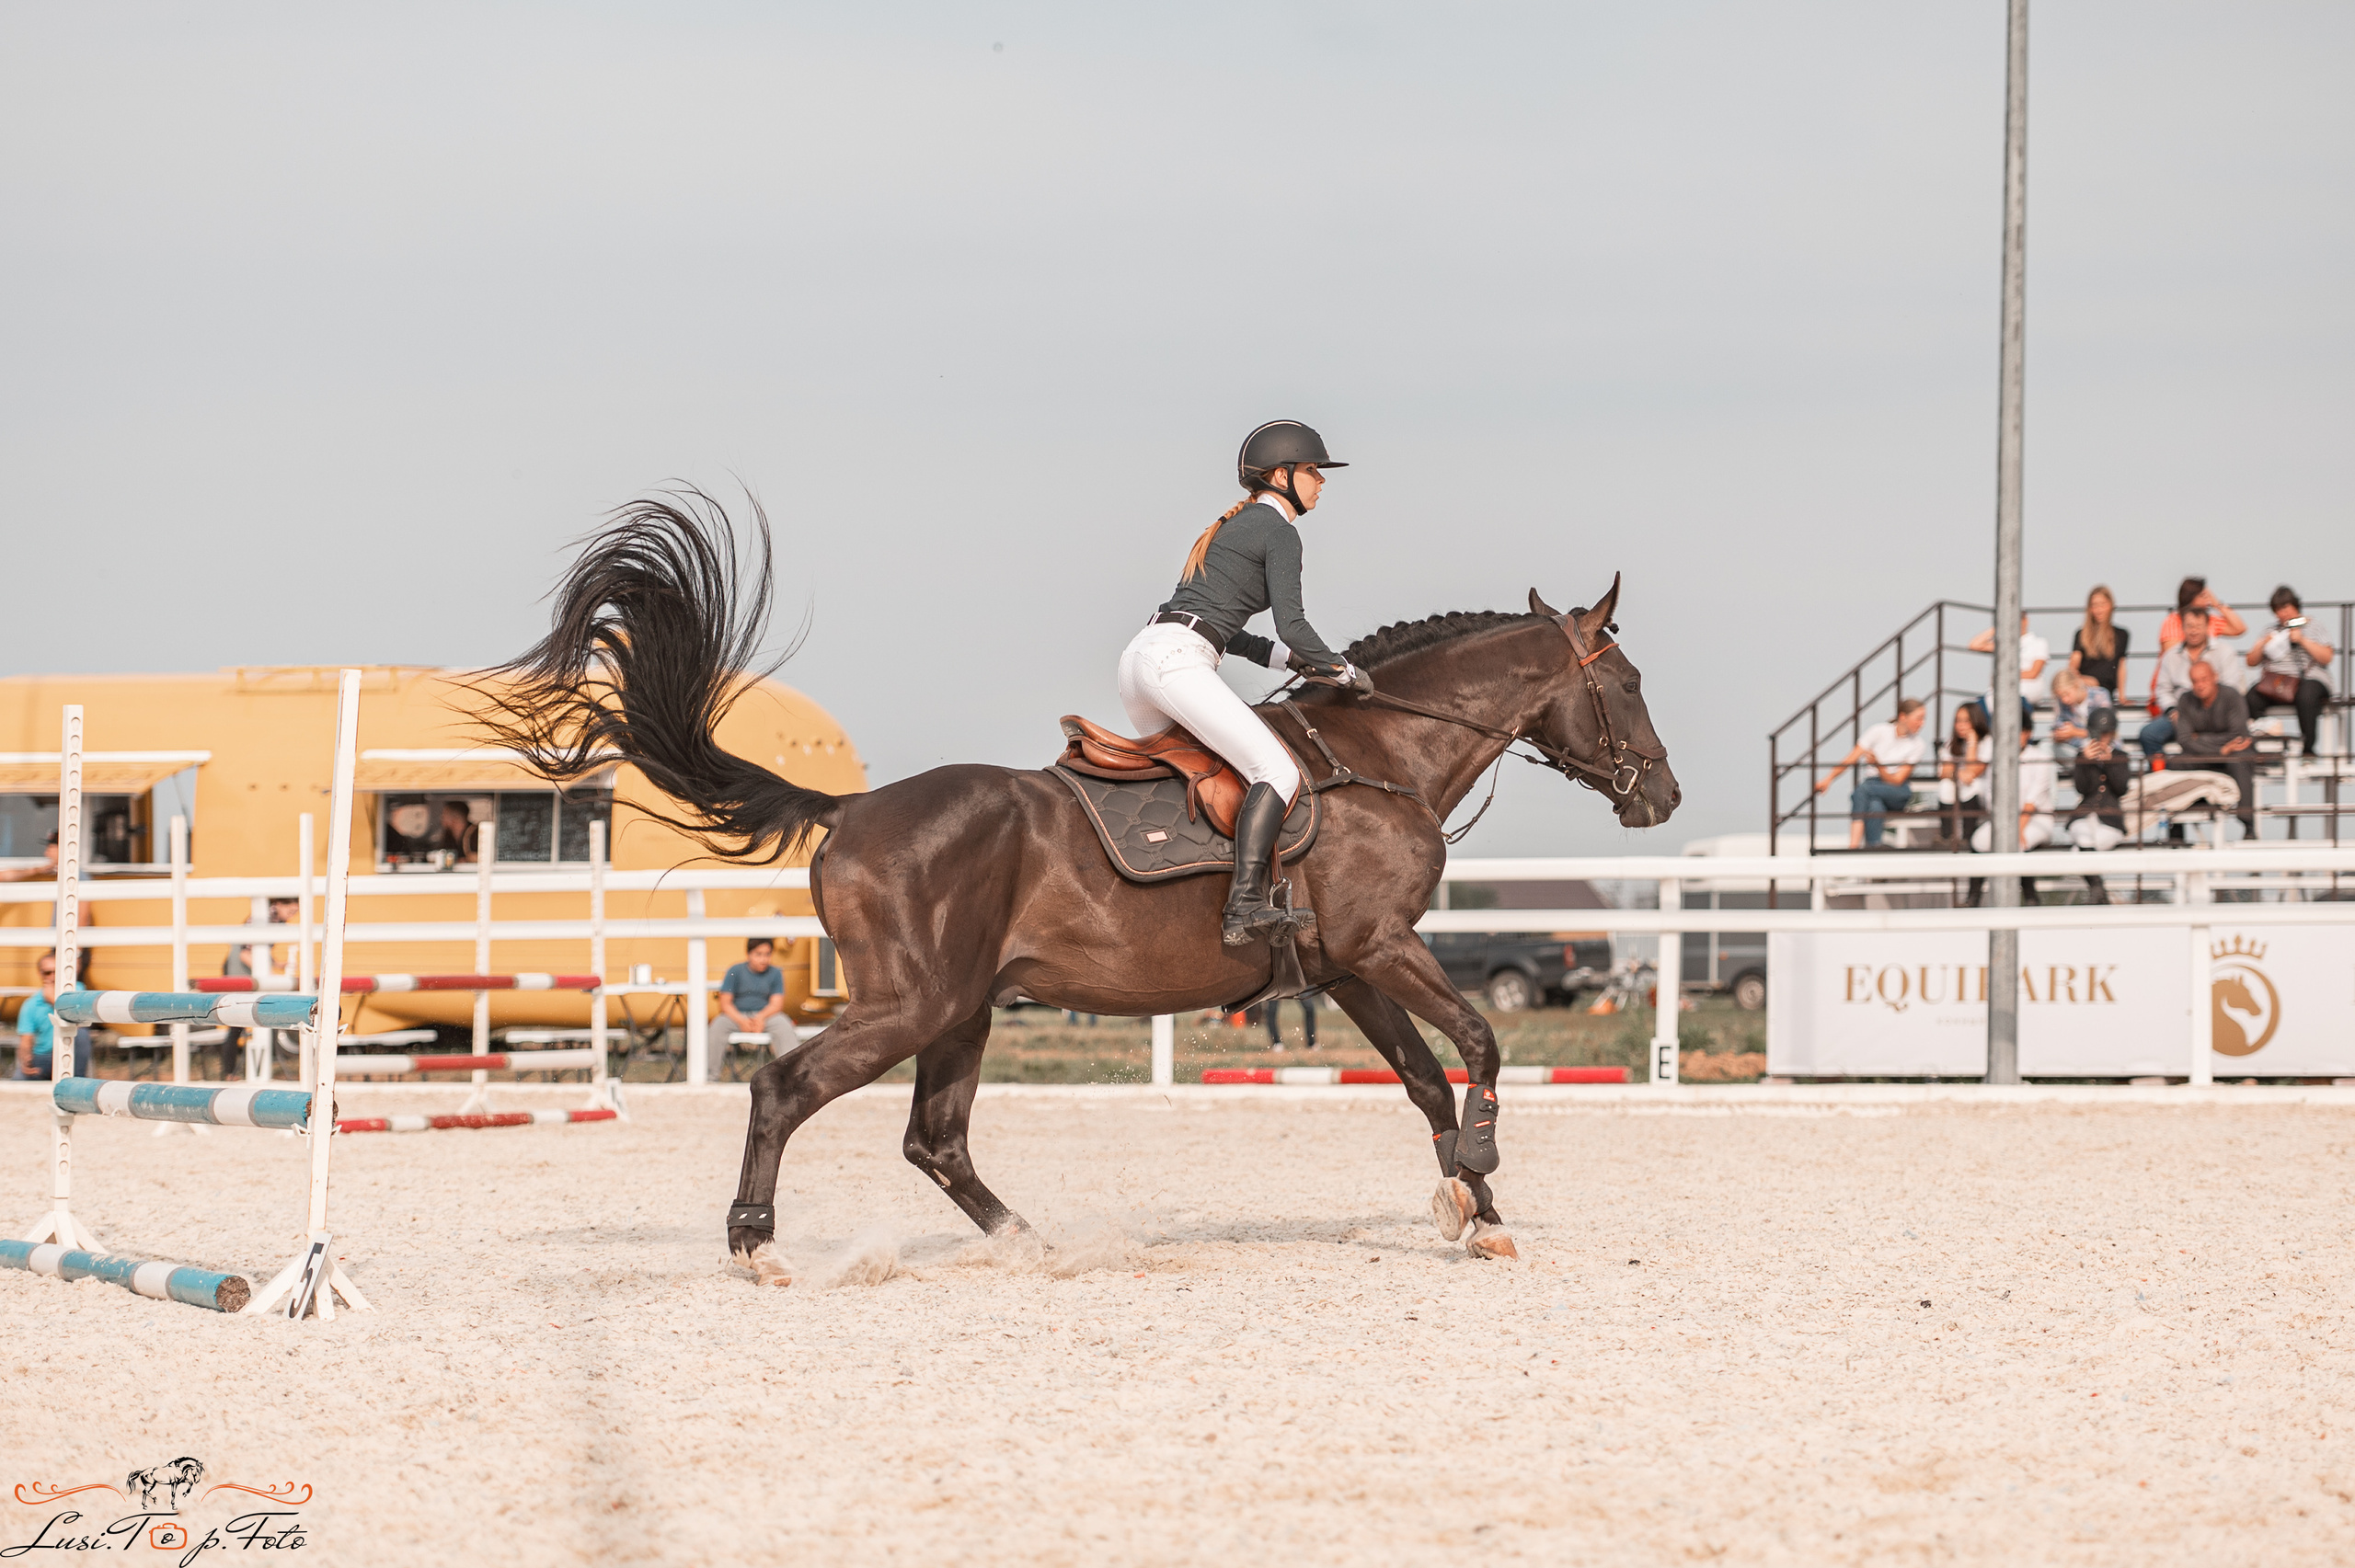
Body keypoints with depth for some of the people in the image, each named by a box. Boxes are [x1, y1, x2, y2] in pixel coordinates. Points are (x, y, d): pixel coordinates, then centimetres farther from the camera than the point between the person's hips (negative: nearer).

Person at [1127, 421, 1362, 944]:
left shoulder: (1237, 525, 27)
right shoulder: (1280, 531, -1)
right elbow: (1292, 624, -8)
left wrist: (1283, 657, 25)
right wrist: (1344, 671, 7)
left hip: (1139, 658, 10)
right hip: (1177, 661, -10)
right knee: (1277, 772, -15)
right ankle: (1245, 908, -29)